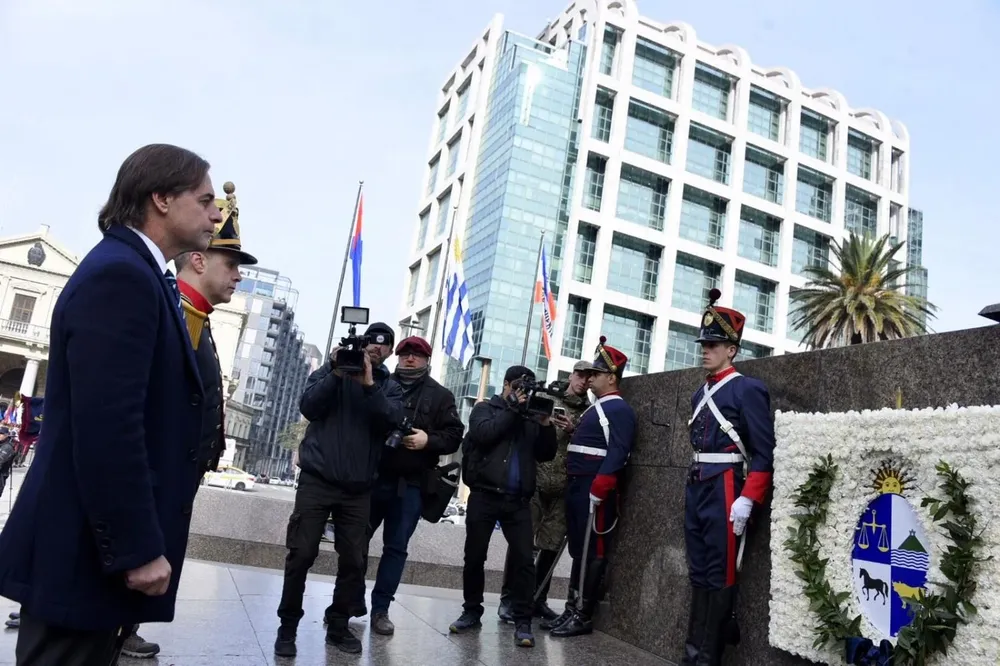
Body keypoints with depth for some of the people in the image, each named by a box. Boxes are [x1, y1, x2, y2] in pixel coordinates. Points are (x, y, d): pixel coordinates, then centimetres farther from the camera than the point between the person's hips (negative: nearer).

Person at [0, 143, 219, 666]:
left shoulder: (134, 274, 14)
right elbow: (106, 426, -25)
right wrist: (138, 548, -20)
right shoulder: (120, 274, -17)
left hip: (103, 544, 10)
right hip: (88, 550, -10)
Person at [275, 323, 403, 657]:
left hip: (358, 487, 2)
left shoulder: (390, 387, 9)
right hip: (317, 479, -2)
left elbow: (391, 420, -9)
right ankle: (288, 626, 12)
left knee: (353, 559, 4)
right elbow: (307, 407, -6)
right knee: (301, 554, -2)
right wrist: (336, 374, -15)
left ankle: (338, 625, 20)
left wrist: (369, 384, -19)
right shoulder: (330, 370, 7)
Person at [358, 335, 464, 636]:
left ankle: (380, 609, 18)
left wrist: (428, 440, -16)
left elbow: (454, 436, 0)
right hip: (372, 477, 0)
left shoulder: (440, 395, 6)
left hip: (410, 485, 0)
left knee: (396, 548, 7)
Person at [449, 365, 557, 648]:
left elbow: (546, 455, 10)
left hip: (518, 500, 2)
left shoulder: (531, 417, 13)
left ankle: (522, 621, 3)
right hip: (484, 495, -2)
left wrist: (546, 425, -5)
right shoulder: (485, 409, 7)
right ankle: (472, 612, 22)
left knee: (524, 558, -3)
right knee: (474, 556, 6)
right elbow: (483, 434, -13)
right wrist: (512, 409, -10)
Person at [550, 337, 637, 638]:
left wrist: (598, 489, -23)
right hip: (577, 487, 9)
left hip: (594, 491, -9)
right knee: (578, 550, 13)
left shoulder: (619, 409, -9)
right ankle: (573, 610, 21)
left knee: (593, 552, -1)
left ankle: (584, 616, 6)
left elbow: (618, 452, -18)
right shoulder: (595, 408, 20)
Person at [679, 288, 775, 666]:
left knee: (719, 575, 1)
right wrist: (693, 487, 18)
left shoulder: (747, 390, -8)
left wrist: (747, 500, -18)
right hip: (695, 490, 8)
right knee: (698, 573, 12)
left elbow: (764, 453, -12)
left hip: (725, 490, -8)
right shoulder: (700, 394, 15)